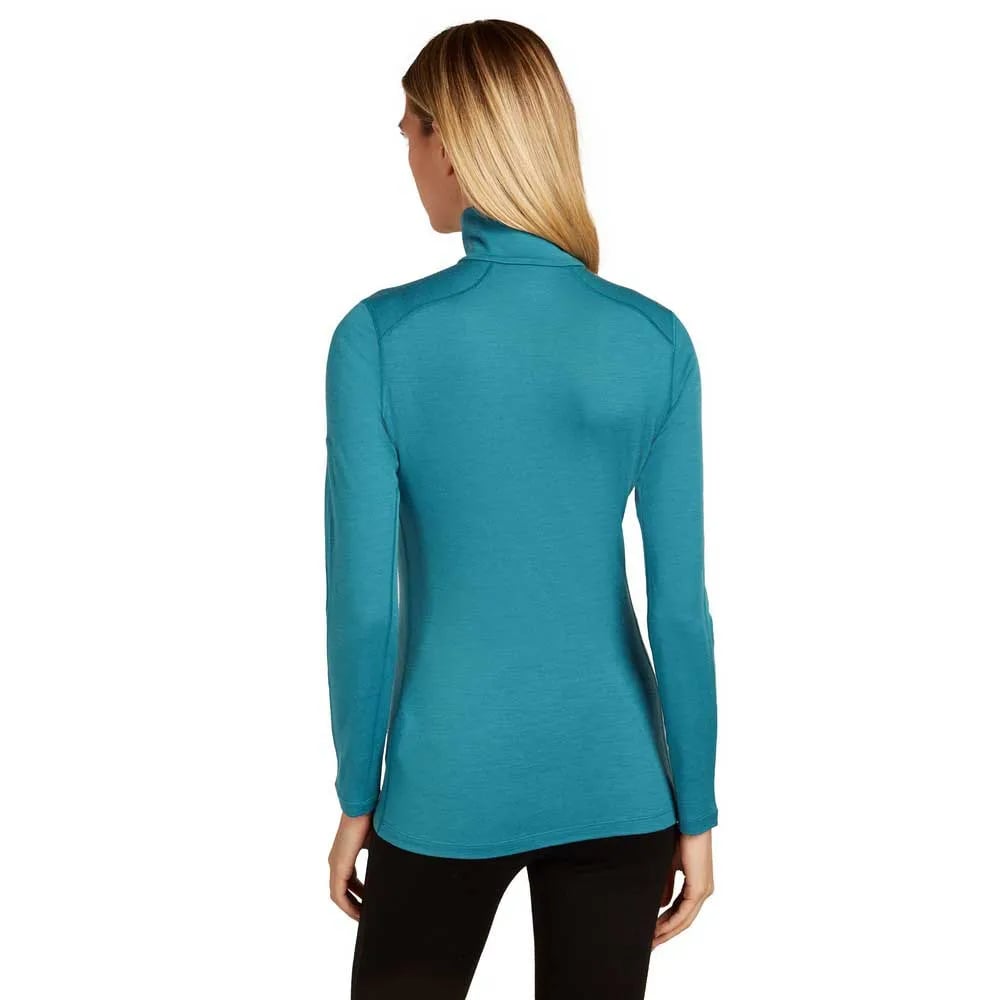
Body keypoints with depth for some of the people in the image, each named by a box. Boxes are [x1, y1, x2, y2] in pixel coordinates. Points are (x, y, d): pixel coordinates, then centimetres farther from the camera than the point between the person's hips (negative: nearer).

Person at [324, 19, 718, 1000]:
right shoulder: (655, 339, -7)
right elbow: (681, 604, -6)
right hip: (616, 785, 2)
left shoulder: (380, 336, -14)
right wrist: (696, 810, 5)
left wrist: (356, 799, 3)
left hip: (449, 789, -2)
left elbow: (361, 601, -11)